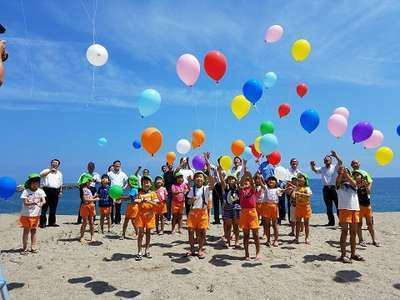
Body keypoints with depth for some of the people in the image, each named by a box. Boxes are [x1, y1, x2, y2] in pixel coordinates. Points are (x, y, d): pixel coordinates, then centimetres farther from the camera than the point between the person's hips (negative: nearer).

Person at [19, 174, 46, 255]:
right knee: (26, 231, 3)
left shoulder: (40, 191, 0)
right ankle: (24, 248, 13)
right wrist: (33, 203, -31)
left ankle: (33, 247, 16)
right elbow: (25, 203, -13)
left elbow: (44, 200, -11)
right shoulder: (26, 191, -6)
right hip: (26, 214, -2)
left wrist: (41, 203, -33)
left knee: (34, 231, 9)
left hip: (36, 214, 2)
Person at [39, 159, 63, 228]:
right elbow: (41, 174, -16)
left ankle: (52, 222, 14)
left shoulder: (59, 173, 21)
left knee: (53, 208, 7)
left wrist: (60, 191, 14)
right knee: (44, 207, -5)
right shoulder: (46, 171, 7)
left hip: (55, 191, 4)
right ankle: (42, 223, -3)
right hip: (46, 190, -4)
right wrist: (50, 170, -21)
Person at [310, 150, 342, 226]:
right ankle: (331, 221, 17)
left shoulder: (335, 167, 4)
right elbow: (315, 170, -2)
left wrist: (335, 156, -26)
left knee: (338, 205, -4)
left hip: (334, 187, -3)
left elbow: (340, 162, -13)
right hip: (326, 188, 3)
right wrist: (312, 165, -23)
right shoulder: (322, 169, 12)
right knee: (329, 207, 8)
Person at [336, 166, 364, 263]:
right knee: (344, 231, -6)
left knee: (353, 232, 11)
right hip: (344, 209, -4)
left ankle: (353, 254, 22)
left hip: (355, 209, 4)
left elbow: (354, 184, -11)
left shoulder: (352, 182, 13)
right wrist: (340, 172, -35)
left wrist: (346, 174, -22)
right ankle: (343, 255, -3)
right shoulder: (339, 184, 6)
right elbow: (338, 180, -17)